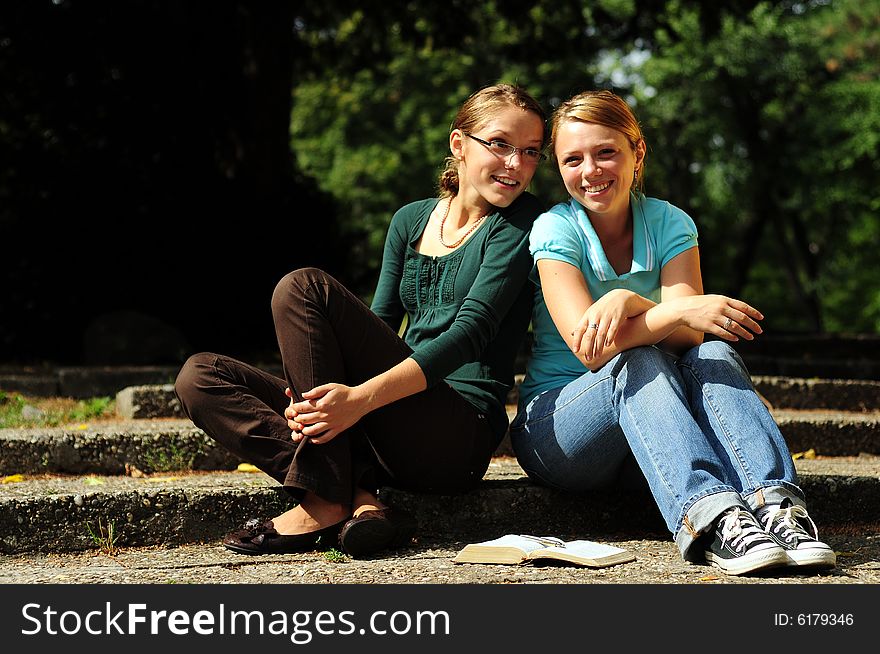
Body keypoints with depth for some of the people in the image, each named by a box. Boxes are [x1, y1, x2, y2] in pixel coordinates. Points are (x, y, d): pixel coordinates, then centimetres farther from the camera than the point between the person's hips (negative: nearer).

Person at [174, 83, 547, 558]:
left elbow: (470, 332, -13)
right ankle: (358, 496, -22)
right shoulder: (411, 220, 17)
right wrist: (317, 398, -9)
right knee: (200, 377, -7)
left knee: (303, 287, -21)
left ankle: (326, 505, -22)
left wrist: (362, 397, -26)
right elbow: (378, 328, 13)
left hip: (459, 436, -7)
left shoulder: (518, 222, 0)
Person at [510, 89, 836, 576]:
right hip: (553, 422, -3)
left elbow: (688, 336, -15)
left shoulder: (670, 224, 1)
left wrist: (628, 302, -34)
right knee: (640, 362, -32)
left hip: (647, 437, 3)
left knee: (714, 356, -25)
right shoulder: (555, 230, -9)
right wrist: (679, 311, -36)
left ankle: (776, 503, -48)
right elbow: (590, 349, -22)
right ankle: (710, 517, -55)